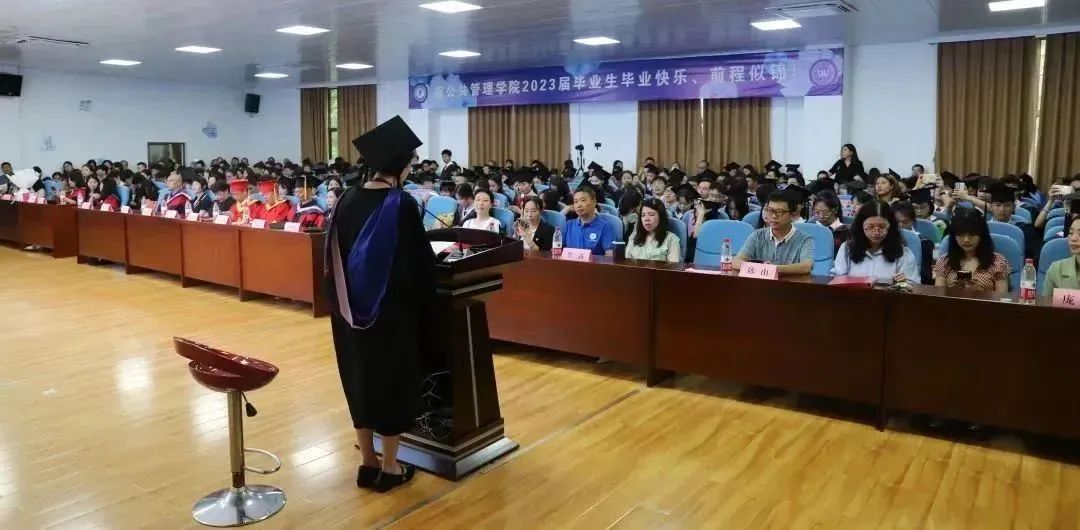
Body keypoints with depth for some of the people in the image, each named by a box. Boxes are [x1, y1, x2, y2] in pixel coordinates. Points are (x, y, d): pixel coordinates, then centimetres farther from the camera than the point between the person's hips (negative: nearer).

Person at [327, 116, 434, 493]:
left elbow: (334, 256, 6)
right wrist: (422, 301, 5)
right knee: (393, 381, 8)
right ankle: (390, 468, 18)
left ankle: (367, 463, 26)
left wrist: (345, 298, 16)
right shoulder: (402, 204, -16)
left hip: (352, 309, 5)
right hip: (392, 311, -5)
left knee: (361, 378, 16)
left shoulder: (348, 200, 0)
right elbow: (420, 263, -13)